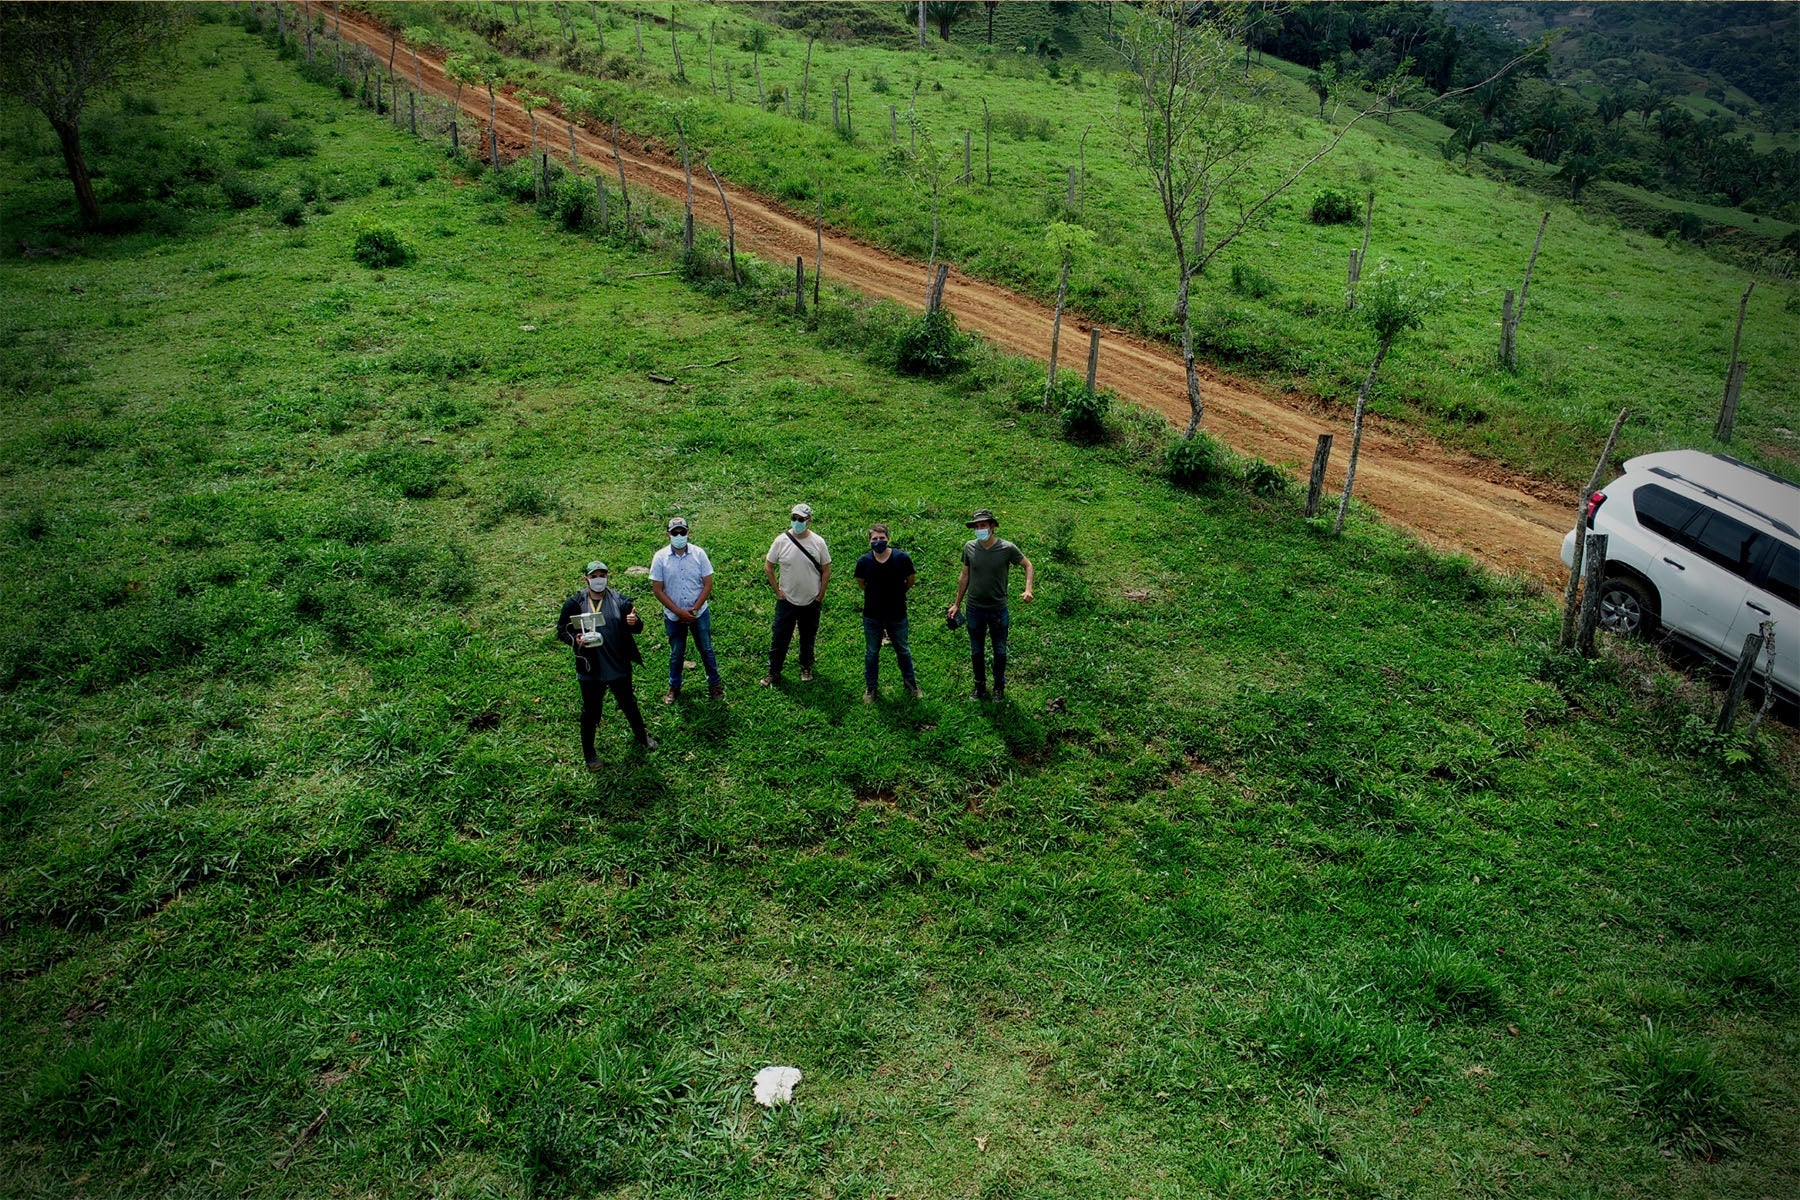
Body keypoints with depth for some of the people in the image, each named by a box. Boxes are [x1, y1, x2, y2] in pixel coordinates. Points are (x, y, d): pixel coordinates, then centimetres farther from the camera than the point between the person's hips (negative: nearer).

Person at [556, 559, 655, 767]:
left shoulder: (620, 601, -5)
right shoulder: (574, 604, -8)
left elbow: (636, 628, 2)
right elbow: (561, 630, 0)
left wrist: (634, 622, -23)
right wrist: (574, 640, -21)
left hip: (619, 665, 2)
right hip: (590, 669, -2)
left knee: (628, 703, 20)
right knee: (591, 711, 12)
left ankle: (641, 736, 45)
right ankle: (589, 753, 29)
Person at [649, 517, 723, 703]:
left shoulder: (699, 554, -9)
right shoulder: (660, 558, -10)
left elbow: (708, 584, -6)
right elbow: (657, 590, -9)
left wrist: (694, 609, -14)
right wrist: (679, 612, -15)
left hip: (699, 613, 0)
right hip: (673, 616, 0)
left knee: (706, 649, 13)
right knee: (676, 653, 15)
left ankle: (715, 683, 31)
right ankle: (674, 687, 34)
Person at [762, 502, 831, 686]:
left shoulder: (818, 542, -9)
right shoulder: (781, 541, -10)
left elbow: (826, 570, 0)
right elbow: (768, 566, 0)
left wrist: (821, 594, -2)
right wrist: (777, 590, -3)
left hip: (811, 602, 1)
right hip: (787, 600, -1)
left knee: (808, 638, 17)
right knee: (780, 638, 4)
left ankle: (806, 668, 36)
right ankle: (773, 673, 17)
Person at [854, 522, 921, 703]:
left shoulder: (902, 558, -15)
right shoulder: (864, 562, -12)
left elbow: (911, 580, 2)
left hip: (897, 615, -1)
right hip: (872, 616, 1)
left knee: (902, 651, 16)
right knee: (871, 653, 14)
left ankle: (911, 683, 35)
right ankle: (871, 687, 31)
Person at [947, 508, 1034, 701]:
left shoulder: (1007, 548, -14)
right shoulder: (969, 548, -6)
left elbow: (1028, 565, 1)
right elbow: (964, 576, 7)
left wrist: (1028, 589, -15)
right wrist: (957, 604, 10)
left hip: (998, 609, -2)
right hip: (975, 609, 2)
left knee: (1000, 651, 12)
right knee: (976, 651, 14)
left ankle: (999, 687, 30)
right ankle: (980, 686, 32)